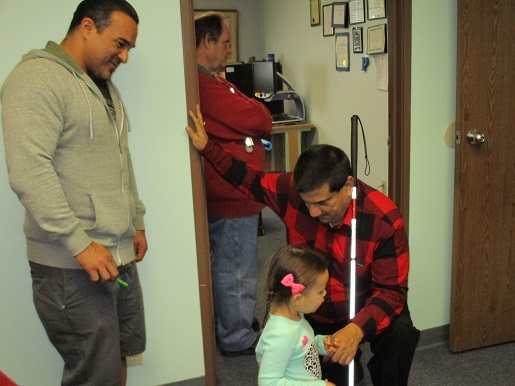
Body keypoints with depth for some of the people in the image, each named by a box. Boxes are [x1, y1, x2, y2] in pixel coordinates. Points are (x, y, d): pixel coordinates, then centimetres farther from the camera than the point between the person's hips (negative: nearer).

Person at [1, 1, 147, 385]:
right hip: (72, 267, -8)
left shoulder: (104, 86, 17)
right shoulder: (36, 79, -13)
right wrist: (80, 243, -22)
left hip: (120, 256, 9)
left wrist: (137, 222, 20)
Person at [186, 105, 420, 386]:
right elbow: (249, 178, 1)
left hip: (365, 311, -3)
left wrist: (357, 329, -41)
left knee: (400, 333, -31)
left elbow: (391, 290, -24)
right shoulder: (293, 191, -18)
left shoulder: (384, 220, -26)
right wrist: (208, 148, -5)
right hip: (310, 313, 4)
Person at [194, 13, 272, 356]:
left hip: (228, 190, 12)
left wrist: (255, 124, -4)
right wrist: (262, 117, 0)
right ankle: (237, 338, 18)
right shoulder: (206, 86, -23)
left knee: (227, 264, 22)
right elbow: (256, 118, -21)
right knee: (237, 269, 3)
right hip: (231, 194, -12)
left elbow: (234, 120, 15)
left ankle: (234, 322, 39)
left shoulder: (210, 81, 14)